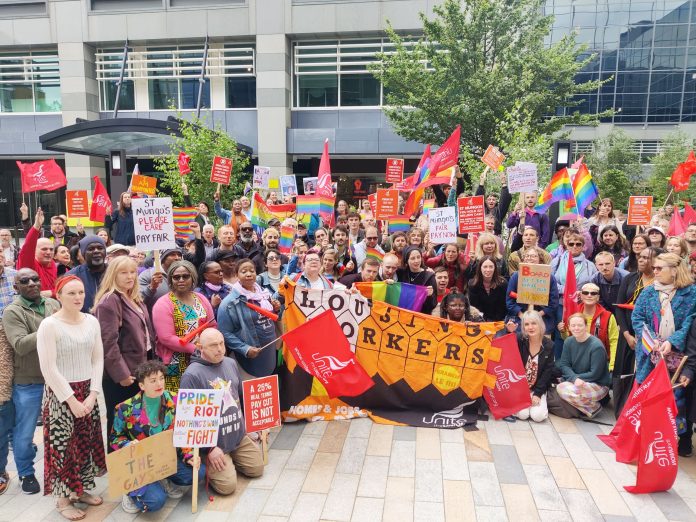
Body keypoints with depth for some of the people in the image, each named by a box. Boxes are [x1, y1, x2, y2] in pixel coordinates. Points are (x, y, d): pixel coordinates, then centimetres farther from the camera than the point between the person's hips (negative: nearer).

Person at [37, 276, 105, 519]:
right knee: (62, 444, 4)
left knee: (87, 442, 12)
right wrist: (71, 400, -14)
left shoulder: (92, 321, 2)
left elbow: (98, 359, 4)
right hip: (61, 394, -5)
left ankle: (81, 489, 30)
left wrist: (92, 394, -5)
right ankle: (63, 499, 20)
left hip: (87, 392, 5)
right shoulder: (49, 325, -13)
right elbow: (48, 368, -14)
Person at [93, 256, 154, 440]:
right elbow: (108, 341, -21)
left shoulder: (136, 300, 13)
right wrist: (121, 374, -20)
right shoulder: (109, 301, -15)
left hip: (136, 370, 9)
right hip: (118, 375, -8)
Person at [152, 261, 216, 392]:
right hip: (176, 365, -4)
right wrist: (196, 348, -17)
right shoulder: (163, 304, -7)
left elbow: (212, 327, 13)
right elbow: (166, 338, -14)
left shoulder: (201, 299, 9)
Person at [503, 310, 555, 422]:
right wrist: (509, 332, -31)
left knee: (538, 416, -16)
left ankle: (540, 400, 16)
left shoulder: (549, 345, -6)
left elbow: (547, 372, -5)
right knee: (522, 414, -18)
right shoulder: (519, 340, -9)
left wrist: (537, 393, -10)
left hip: (539, 387, 1)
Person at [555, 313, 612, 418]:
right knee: (559, 387, -20)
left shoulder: (596, 346, -20)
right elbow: (564, 365, -5)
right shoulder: (569, 342, -2)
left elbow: (595, 374, -18)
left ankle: (593, 407, -2)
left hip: (598, 385, -6)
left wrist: (576, 377, -13)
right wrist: (575, 378, -23)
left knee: (565, 390, -28)